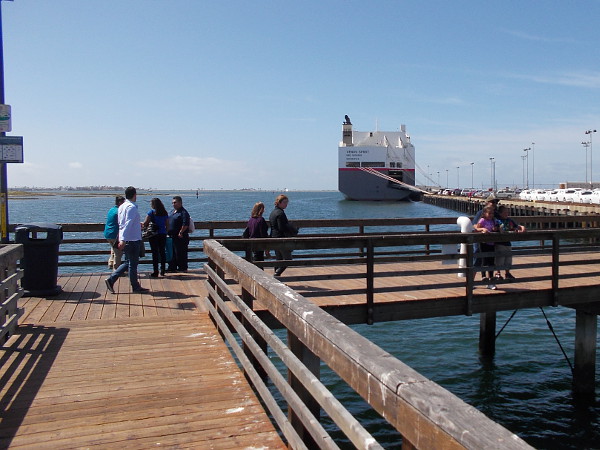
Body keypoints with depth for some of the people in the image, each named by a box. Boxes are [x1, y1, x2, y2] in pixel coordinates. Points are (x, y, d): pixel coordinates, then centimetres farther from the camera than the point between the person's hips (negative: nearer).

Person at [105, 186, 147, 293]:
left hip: (126, 240, 9)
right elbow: (128, 225, -26)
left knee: (129, 263, 18)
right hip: (133, 240, -9)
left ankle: (111, 279, 12)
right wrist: (123, 240, -32)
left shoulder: (122, 206, 12)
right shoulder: (132, 207, -17)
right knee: (133, 264, 2)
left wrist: (138, 224, 39)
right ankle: (135, 287, 13)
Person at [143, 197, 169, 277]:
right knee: (162, 252, 10)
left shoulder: (151, 212, -7)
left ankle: (155, 272, 1)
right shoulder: (165, 213, 7)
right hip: (163, 234, 4)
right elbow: (167, 225, 9)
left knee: (155, 253, 0)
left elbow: (145, 223, -11)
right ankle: (162, 271, 13)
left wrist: (145, 226, 10)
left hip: (154, 235, -4)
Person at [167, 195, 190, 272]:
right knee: (172, 252, 13)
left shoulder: (183, 212, -12)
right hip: (172, 236, 9)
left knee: (180, 253, -3)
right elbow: (168, 222, 24)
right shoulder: (172, 211, 16)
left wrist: (181, 232, -22)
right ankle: (172, 267, 21)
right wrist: (168, 232, 17)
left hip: (180, 237, -9)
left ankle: (183, 268, 6)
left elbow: (185, 224, -21)